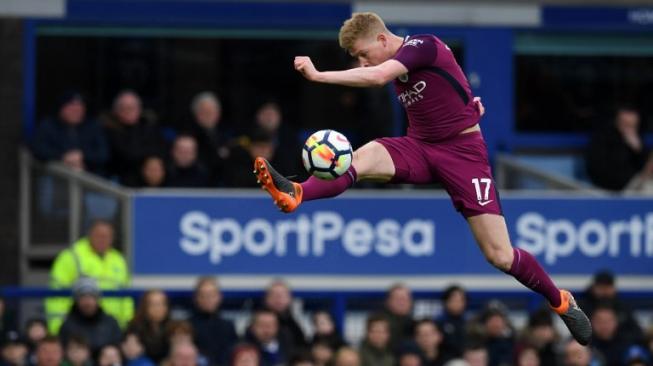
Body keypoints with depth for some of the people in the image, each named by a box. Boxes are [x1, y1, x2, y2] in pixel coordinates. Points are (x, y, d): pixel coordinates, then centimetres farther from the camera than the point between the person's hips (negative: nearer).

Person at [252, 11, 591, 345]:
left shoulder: (423, 45, -18)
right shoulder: (396, 67, 7)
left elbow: (377, 76, -34)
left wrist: (317, 75, -37)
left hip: (462, 151, -6)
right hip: (420, 146, 6)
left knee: (500, 256, -8)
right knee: (363, 156, -27)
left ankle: (561, 301, 15)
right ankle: (295, 195, -49)